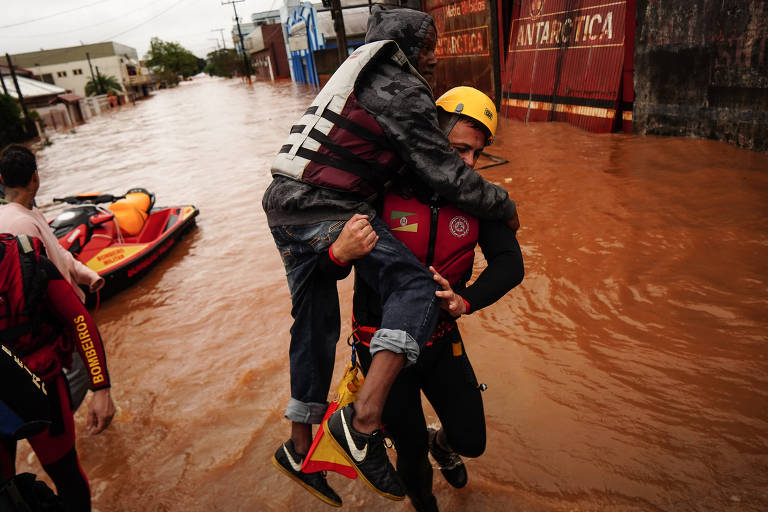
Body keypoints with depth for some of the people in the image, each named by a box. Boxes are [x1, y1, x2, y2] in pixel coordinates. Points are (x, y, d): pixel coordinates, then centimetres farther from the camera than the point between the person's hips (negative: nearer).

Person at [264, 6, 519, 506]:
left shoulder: (363, 79, 23)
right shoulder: (402, 92, -6)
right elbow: (445, 172, -9)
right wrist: (503, 204, 5)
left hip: (285, 205, 10)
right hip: (324, 211, -10)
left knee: (315, 326, 15)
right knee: (415, 287, -13)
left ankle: (300, 447, 26)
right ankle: (364, 418, -26)